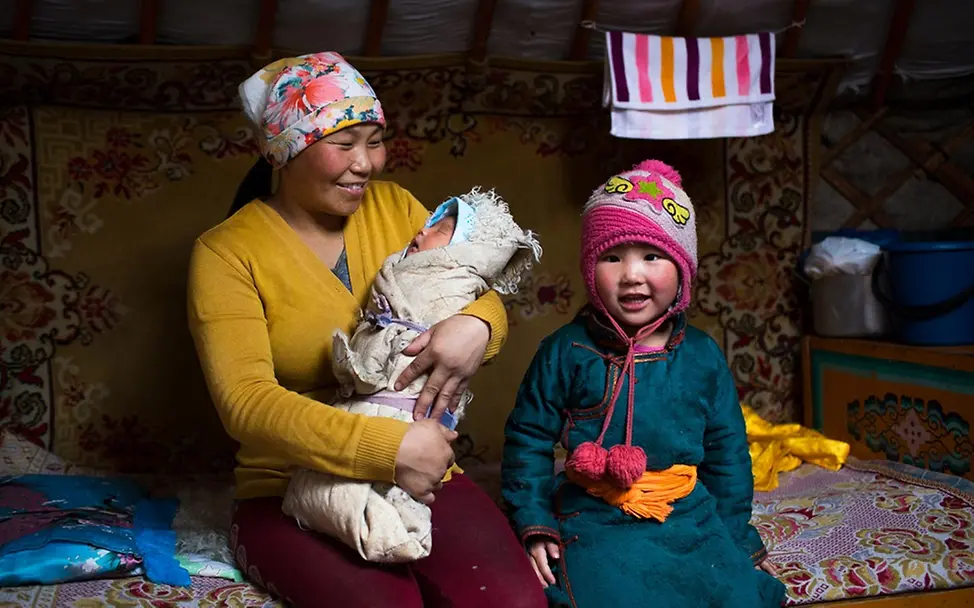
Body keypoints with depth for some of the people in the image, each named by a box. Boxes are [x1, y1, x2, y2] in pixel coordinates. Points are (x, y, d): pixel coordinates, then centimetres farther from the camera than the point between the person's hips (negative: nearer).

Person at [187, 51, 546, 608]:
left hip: (423, 477, 3)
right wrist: (387, 447, -29)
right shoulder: (227, 252, -6)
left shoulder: (395, 206, 7)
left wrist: (476, 325, -19)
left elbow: (482, 294, 7)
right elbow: (246, 400, -17)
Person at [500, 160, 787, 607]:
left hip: (693, 522, 3)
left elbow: (727, 452, 11)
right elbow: (528, 439, 1)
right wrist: (535, 527, -3)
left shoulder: (703, 357, 3)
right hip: (595, 529, -3)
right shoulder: (566, 351, -6)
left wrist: (737, 540, 12)